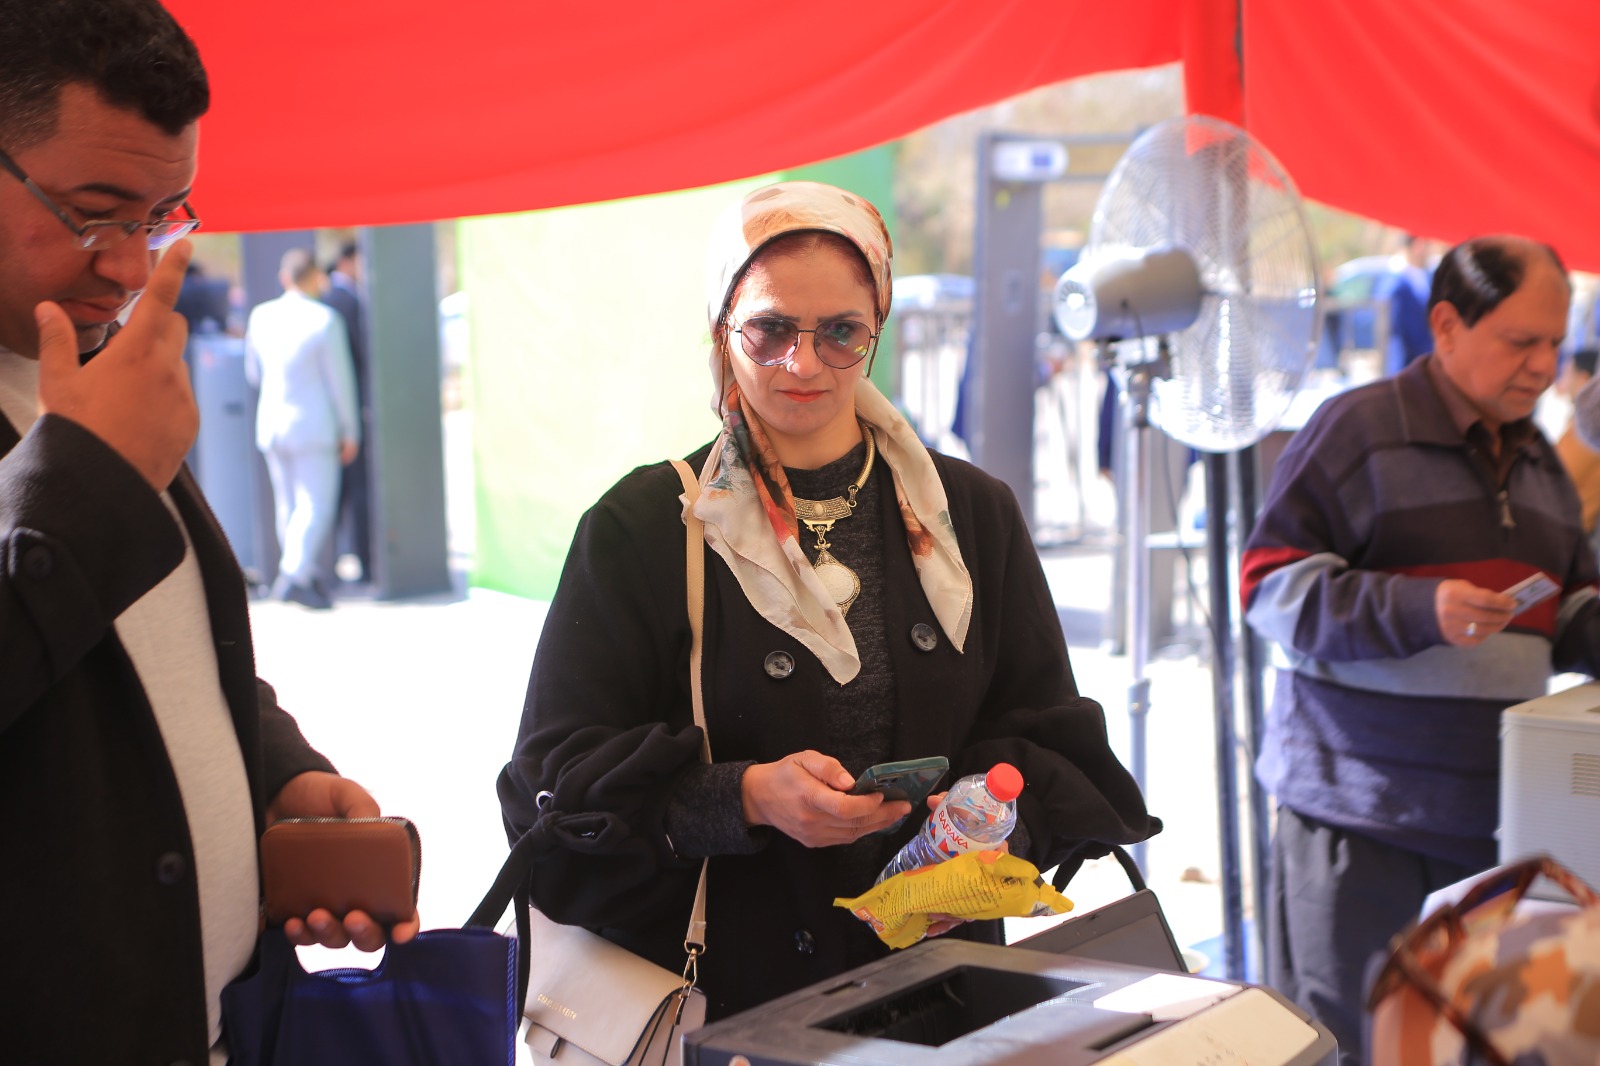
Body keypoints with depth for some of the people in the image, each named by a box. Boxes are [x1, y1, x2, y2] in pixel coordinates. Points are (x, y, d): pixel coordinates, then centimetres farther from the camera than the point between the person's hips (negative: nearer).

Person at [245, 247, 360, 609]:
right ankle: (294, 574, -15)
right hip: (312, 424, -5)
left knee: (288, 505, 13)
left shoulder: (260, 316, 2)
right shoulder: (324, 320, -13)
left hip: (270, 423, 5)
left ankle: (306, 574, 20)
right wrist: (350, 431, 0)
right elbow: (340, 379, -9)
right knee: (315, 504, -3)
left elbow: (253, 373, 13)